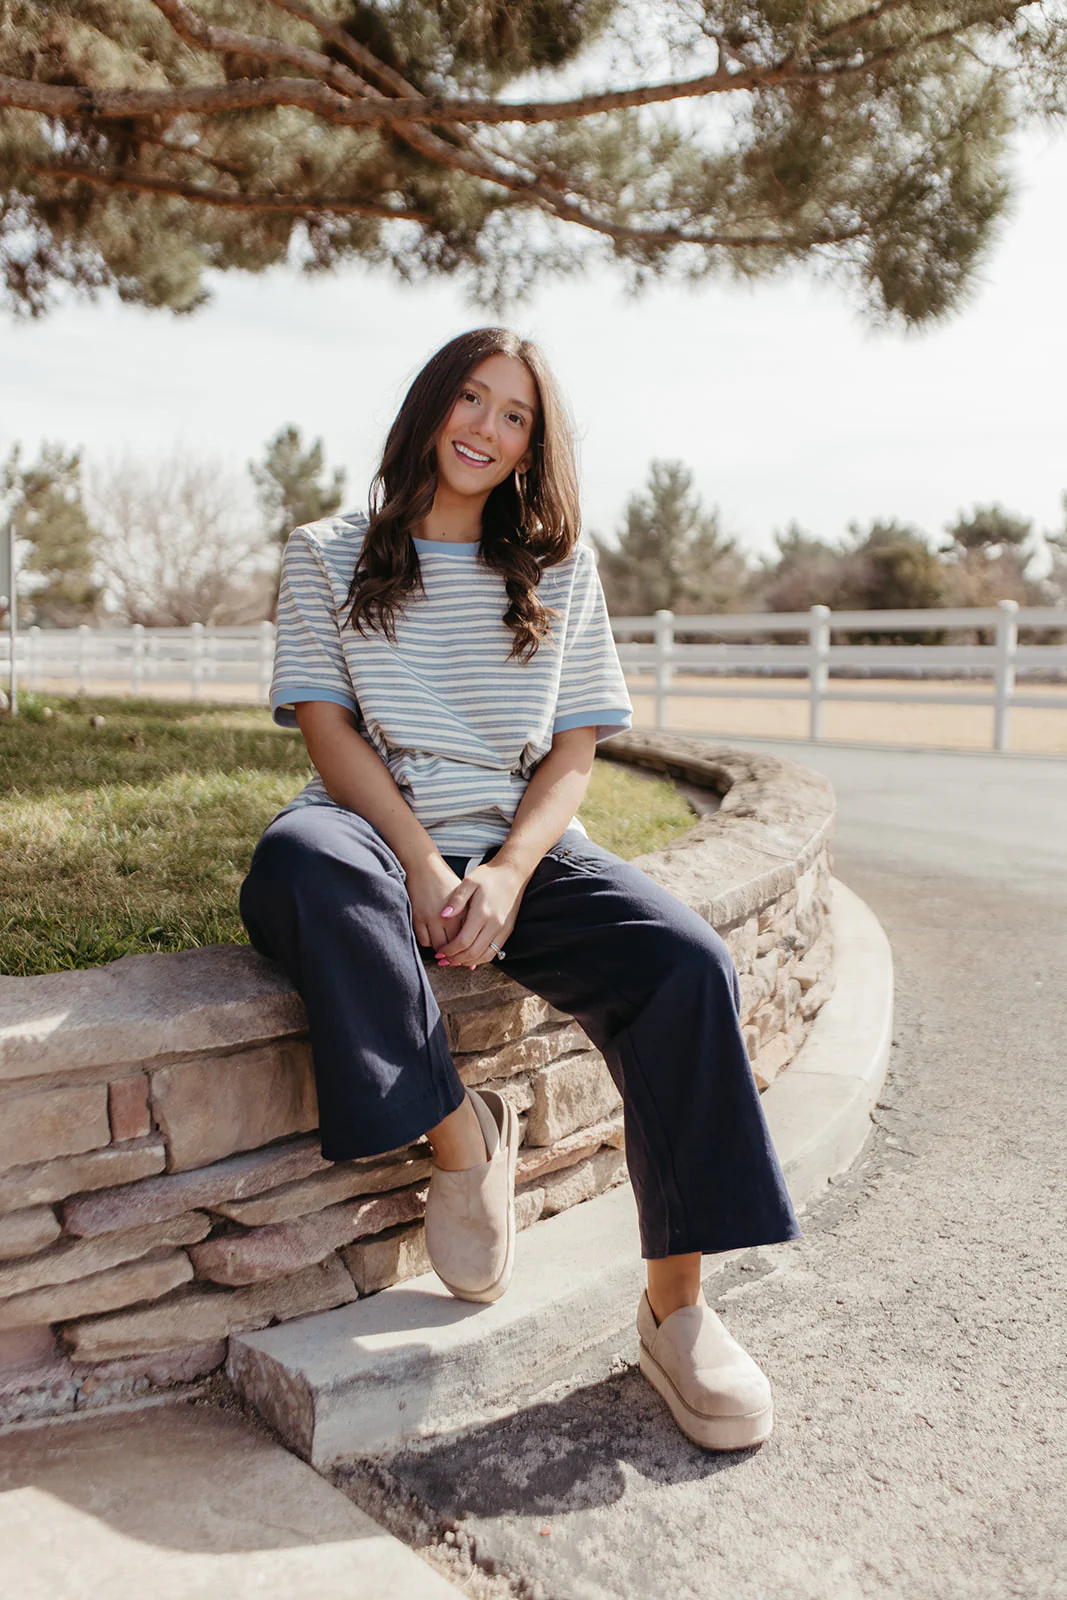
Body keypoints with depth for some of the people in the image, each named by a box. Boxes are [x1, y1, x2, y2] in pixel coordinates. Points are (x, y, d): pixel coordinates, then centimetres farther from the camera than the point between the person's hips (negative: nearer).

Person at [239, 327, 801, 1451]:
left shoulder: (560, 569, 13)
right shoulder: (327, 555, 9)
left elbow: (576, 749, 5)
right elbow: (326, 725, -2)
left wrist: (505, 874, -14)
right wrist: (424, 865, -18)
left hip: (523, 849, 2)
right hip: (379, 834, -1)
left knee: (685, 963, -25)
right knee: (300, 860, -37)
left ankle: (676, 1303, -13)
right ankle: (459, 1133, -20)